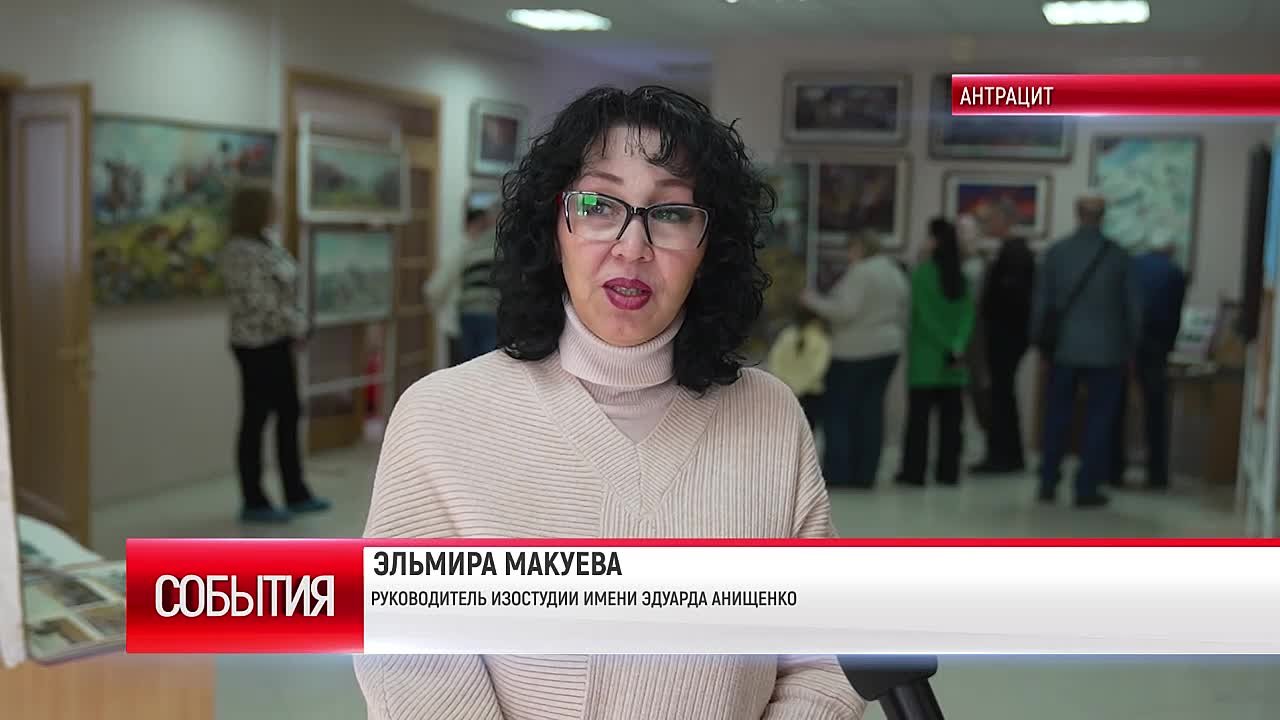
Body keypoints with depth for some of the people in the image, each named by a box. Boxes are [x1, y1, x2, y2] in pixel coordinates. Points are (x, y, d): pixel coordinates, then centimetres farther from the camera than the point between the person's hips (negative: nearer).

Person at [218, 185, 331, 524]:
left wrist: (297, 324, 5)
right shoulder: (241, 252, -18)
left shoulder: (264, 244, 12)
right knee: (255, 420, -1)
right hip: (258, 345, -10)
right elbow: (259, 304, -22)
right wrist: (295, 327, -12)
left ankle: (296, 494, 23)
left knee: (289, 414, 13)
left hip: (276, 343, 10)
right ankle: (253, 503, 9)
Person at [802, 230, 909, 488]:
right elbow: (903, 315, 17)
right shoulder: (896, 274, 13)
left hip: (856, 351, -8)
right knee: (871, 411, 8)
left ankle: (837, 472, -2)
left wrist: (815, 301, -10)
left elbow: (845, 310, -21)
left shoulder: (860, 273, -14)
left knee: (838, 411, 0)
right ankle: (865, 474, 8)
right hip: (888, 348, 8)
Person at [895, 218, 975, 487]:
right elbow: (967, 315, -4)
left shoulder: (922, 272, -10)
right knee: (950, 418, 8)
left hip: (926, 357, -4)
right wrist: (957, 346, -10)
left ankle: (914, 471, 2)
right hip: (953, 361, 4)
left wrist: (947, 348, -8)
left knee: (919, 417, 1)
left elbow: (924, 316, -13)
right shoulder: (961, 276, 4)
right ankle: (948, 471, 11)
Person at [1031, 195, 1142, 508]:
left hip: (1064, 348, 2)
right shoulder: (1118, 255, -5)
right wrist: (1129, 346, 11)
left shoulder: (1056, 251, -3)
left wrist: (1041, 341, 10)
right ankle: (1087, 488, 5)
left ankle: (1048, 483, 16)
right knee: (1099, 419, 5)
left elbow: (1041, 301, 0)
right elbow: (1133, 306, -1)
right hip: (1106, 350, -1)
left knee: (1057, 417, 12)